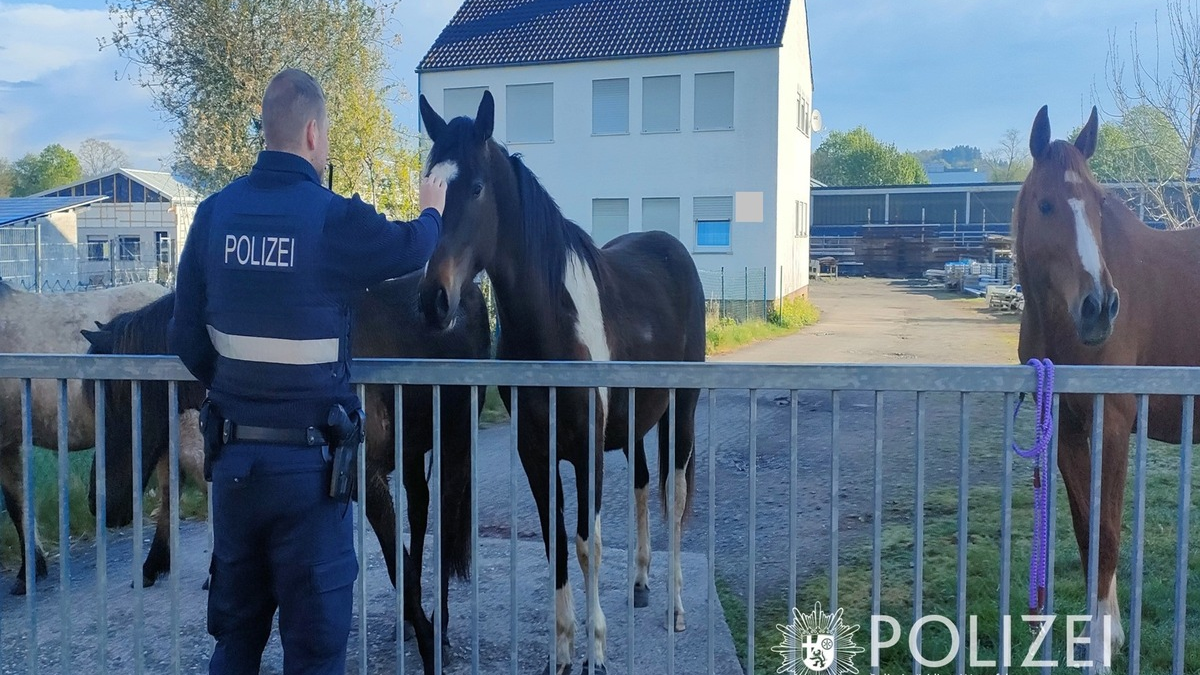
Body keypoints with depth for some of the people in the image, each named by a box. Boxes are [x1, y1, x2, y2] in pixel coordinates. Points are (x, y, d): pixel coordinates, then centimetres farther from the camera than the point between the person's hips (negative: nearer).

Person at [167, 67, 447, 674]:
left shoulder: (214, 213, 0)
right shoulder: (334, 218, -14)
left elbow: (186, 338, 4)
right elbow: (410, 248, 6)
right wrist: (432, 212, 29)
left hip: (233, 455, 5)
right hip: (307, 460, -5)